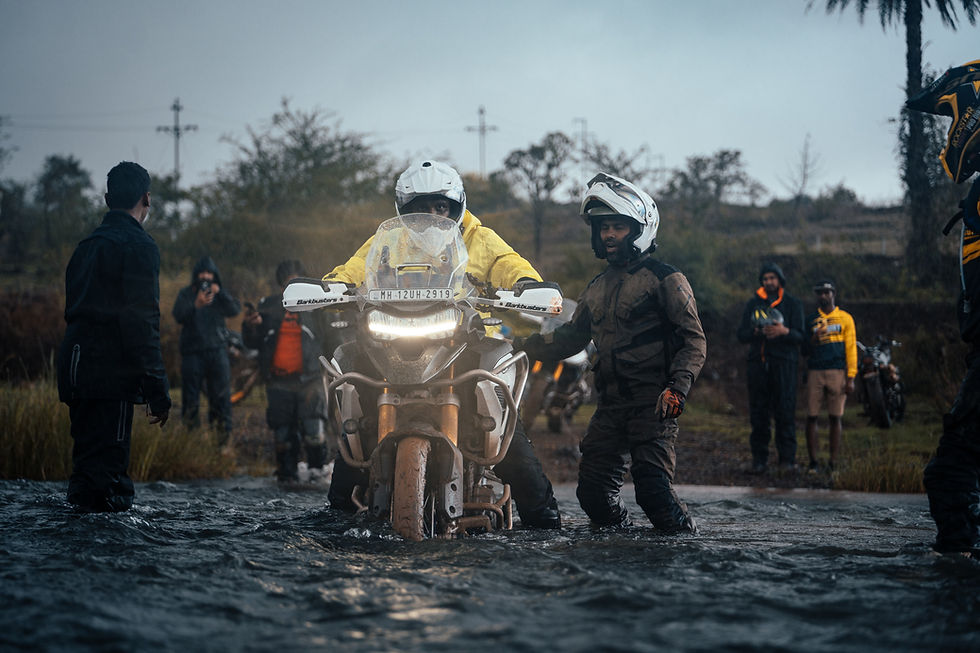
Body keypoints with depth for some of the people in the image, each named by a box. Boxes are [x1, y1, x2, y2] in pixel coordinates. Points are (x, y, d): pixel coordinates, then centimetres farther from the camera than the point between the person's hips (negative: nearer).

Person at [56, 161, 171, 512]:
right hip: (112, 376, -8)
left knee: (86, 466, 14)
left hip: (76, 371, 8)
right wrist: (157, 391, -14)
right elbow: (142, 325, -15)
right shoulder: (138, 246, -8)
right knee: (107, 474, -9)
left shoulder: (87, 246, 18)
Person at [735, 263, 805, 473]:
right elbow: (741, 334, 8)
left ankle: (787, 458, -5)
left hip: (784, 363, -2)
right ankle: (759, 458, 2)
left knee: (785, 412, -8)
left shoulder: (793, 304, 10)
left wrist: (784, 331, -20)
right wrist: (757, 332, -12)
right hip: (758, 362, 2)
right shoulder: (753, 304, 15)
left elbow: (800, 336, 1)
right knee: (758, 413, -1)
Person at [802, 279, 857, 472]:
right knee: (811, 417, -4)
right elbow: (806, 351, 15)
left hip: (837, 372, -2)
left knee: (835, 418, -1)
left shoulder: (845, 318, 8)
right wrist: (814, 339, -8)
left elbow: (851, 348, 4)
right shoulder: (810, 319, 14)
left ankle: (834, 462, 1)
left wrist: (851, 377, -3)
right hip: (815, 372, 2)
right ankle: (813, 461, 0)